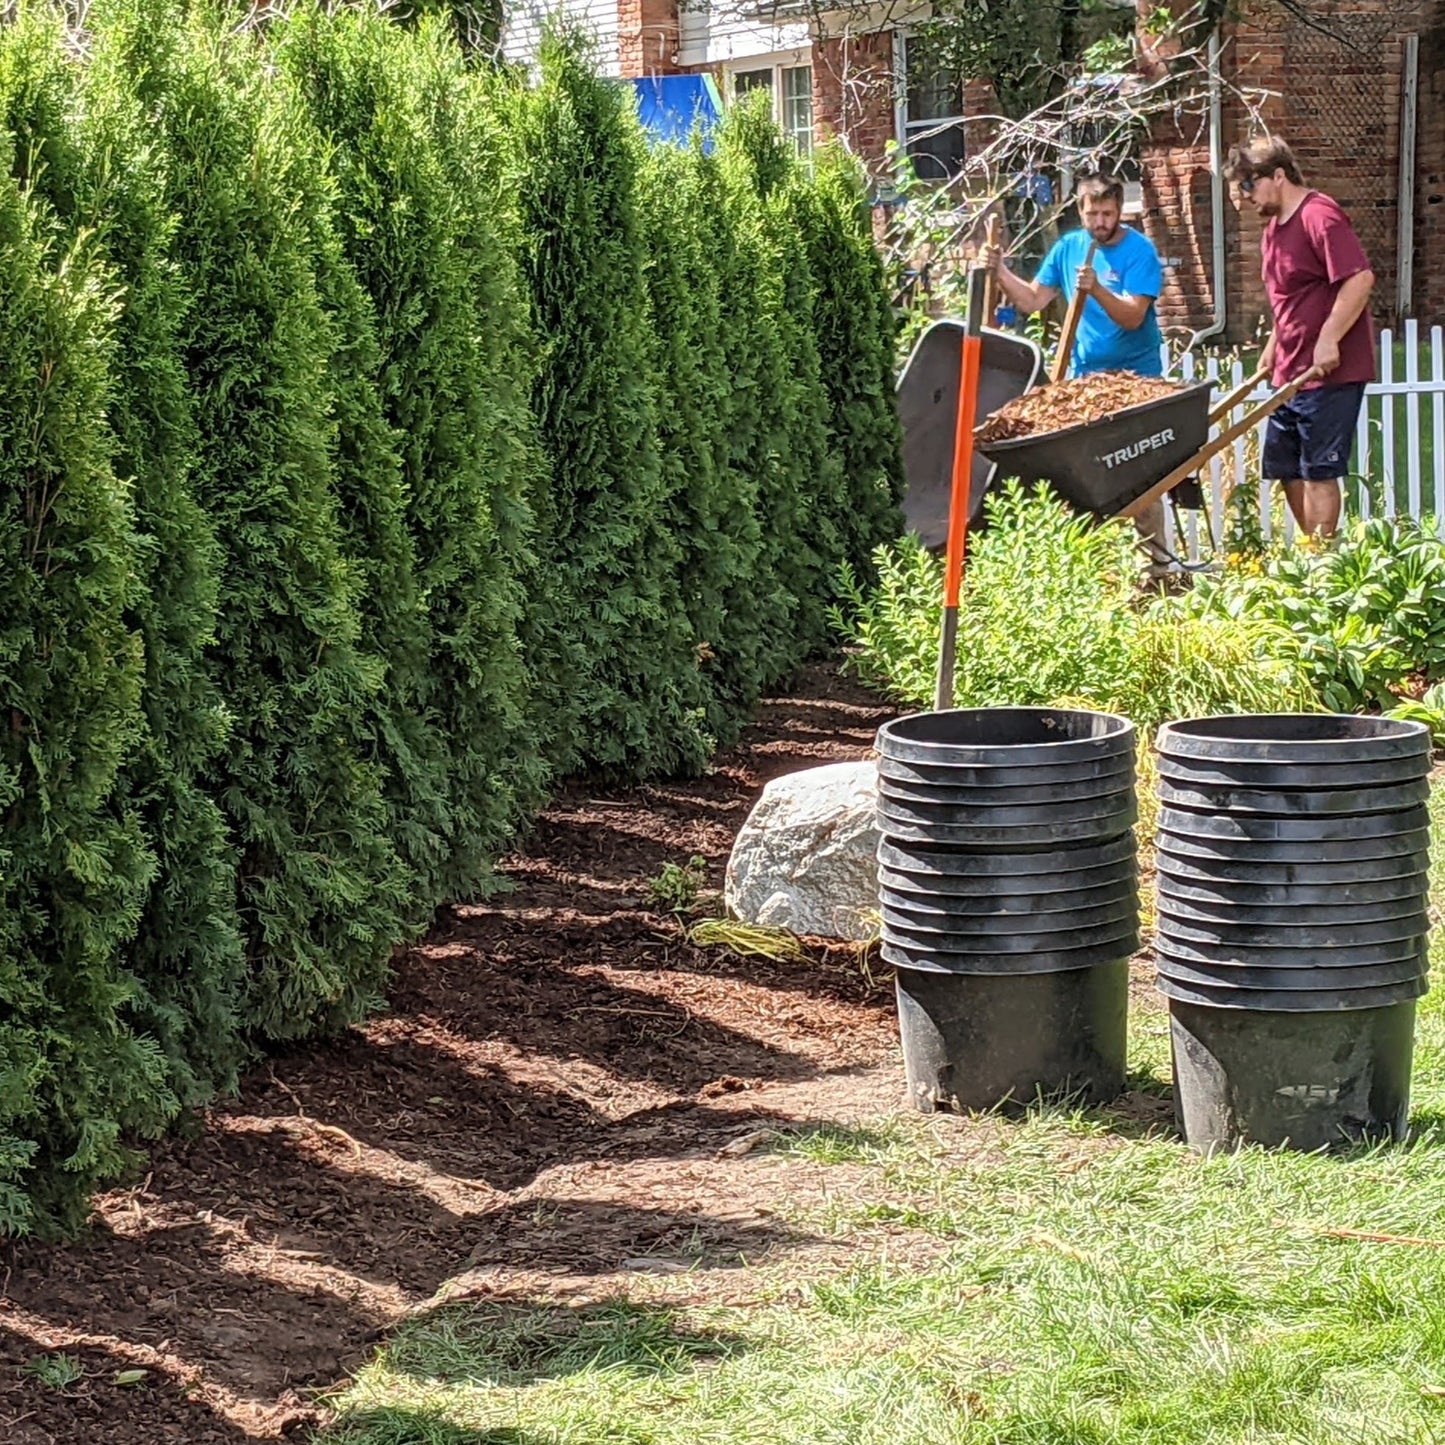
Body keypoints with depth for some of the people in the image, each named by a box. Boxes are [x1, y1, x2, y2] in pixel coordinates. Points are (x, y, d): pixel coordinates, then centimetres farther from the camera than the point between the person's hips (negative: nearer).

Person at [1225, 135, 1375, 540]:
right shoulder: (1274, 226, 15)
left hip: (1330, 371, -10)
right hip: (1290, 371, 10)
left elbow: (1361, 279, -23)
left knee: (1317, 471, -5)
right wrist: (1272, 349, 20)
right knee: (1287, 469, 12)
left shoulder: (1318, 216, -15)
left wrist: (1328, 340, -24)